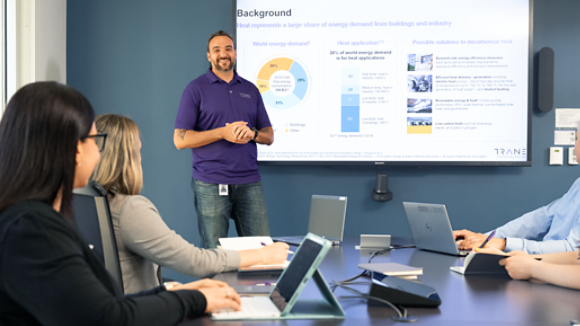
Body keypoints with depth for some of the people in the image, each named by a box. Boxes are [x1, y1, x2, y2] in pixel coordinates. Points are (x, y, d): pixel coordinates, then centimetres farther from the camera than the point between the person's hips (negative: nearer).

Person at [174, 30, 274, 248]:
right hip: (210, 184, -3)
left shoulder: (250, 90, 15)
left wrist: (252, 133, -8)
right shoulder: (196, 89, 3)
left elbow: (269, 136, 15)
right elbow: (180, 140, -4)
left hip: (249, 183, 3)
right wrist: (222, 133, -13)